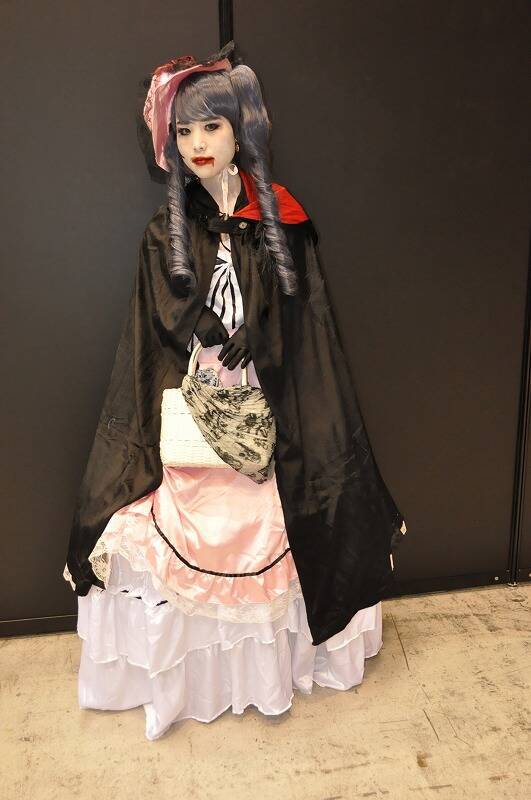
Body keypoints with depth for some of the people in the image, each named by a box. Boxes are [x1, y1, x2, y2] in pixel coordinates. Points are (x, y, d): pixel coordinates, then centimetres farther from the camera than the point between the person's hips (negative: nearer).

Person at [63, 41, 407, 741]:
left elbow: (301, 333, 0)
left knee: (264, 539, 9)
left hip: (267, 413, 0)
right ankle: (191, 670, 28)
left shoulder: (283, 222, 1)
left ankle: (264, 657, 34)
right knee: (188, 538, 4)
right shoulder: (167, 232, 3)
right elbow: (159, 336, 1)